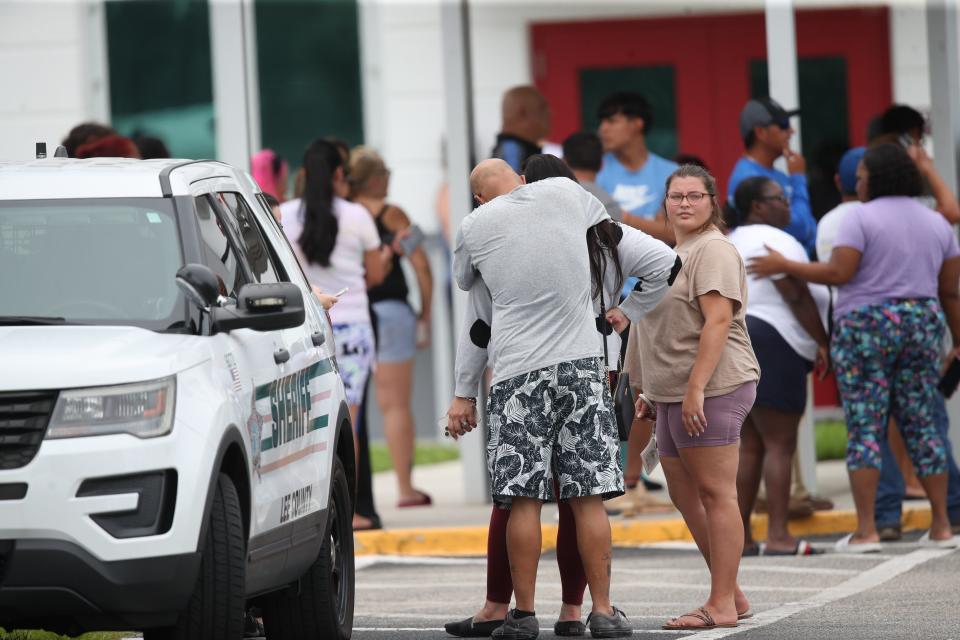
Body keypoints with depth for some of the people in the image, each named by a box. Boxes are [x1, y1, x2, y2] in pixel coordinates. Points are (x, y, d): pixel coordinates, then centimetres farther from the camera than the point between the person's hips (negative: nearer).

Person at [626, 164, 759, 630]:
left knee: (715, 493, -9)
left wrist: (695, 389, -24)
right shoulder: (676, 253, 22)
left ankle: (722, 605, -8)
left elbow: (718, 320, -20)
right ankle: (731, 596, 17)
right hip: (675, 395, 11)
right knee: (685, 496, 11)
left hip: (712, 390, -11)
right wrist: (647, 390, 23)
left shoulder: (713, 250, -10)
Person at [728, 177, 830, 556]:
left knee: (750, 447, 10)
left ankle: (739, 536, 8)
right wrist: (823, 343, -12)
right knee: (780, 445, -11)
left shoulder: (731, 244, 20)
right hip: (771, 344, -10)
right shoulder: (776, 241, -9)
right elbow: (797, 295, -16)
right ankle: (778, 536, -17)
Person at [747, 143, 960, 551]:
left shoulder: (861, 218, -7)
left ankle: (866, 530, -9)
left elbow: (838, 273, -16)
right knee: (922, 425, 10)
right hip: (922, 329, 5)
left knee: (864, 428, -4)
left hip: (865, 326, -5)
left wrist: (785, 267, -6)